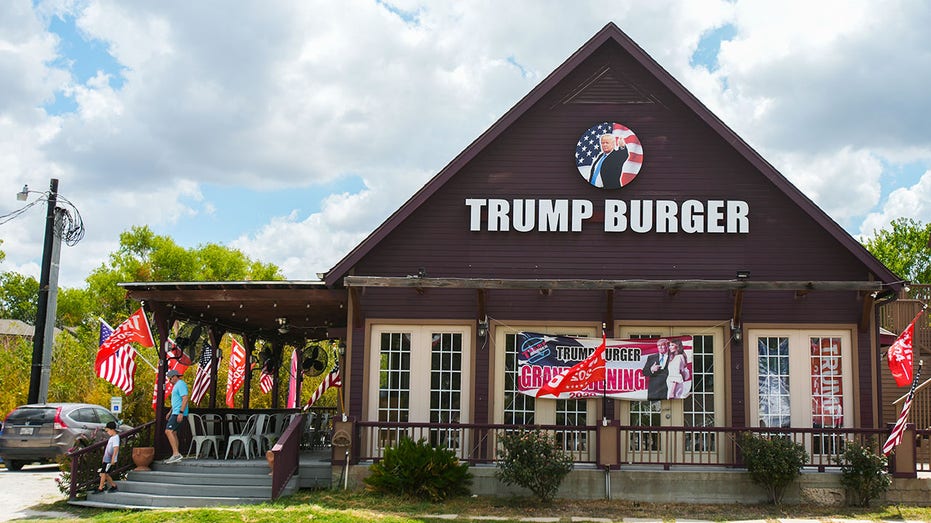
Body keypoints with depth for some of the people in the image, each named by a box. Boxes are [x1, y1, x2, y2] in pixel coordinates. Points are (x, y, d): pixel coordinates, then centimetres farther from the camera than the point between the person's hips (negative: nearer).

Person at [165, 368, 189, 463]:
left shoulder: (181, 384, -12)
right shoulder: (176, 385, 22)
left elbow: (185, 399, -22)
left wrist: (181, 412, -27)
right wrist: (170, 412, 30)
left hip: (178, 413, -11)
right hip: (175, 413, 11)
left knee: (168, 431, -18)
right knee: (173, 433, 11)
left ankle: (176, 453, -24)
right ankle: (176, 455, 13)